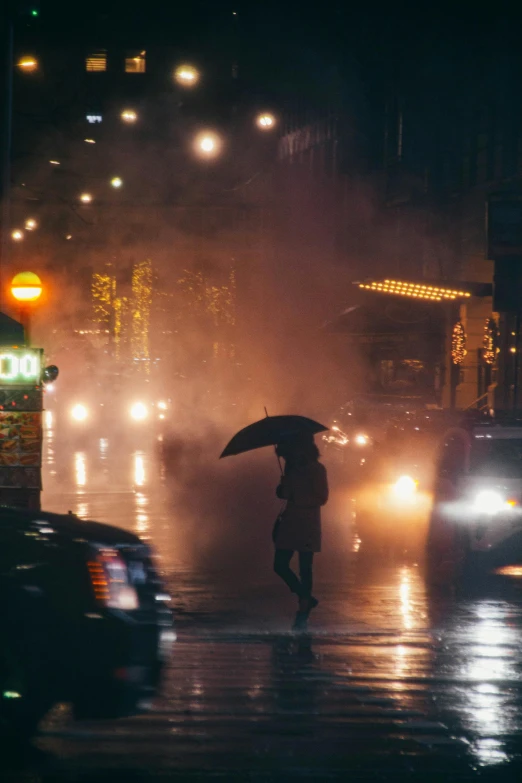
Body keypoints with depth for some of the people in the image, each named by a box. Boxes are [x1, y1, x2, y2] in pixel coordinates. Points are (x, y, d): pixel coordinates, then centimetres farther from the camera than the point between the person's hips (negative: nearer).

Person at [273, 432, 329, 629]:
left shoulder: (316, 469, -6)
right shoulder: (291, 467, 12)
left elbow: (322, 498, -8)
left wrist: (296, 499, -16)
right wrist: (282, 491, -5)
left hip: (307, 524, -6)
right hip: (289, 522, 6)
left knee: (305, 568, -3)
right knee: (280, 565, 1)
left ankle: (303, 612, 3)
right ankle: (306, 600, 15)